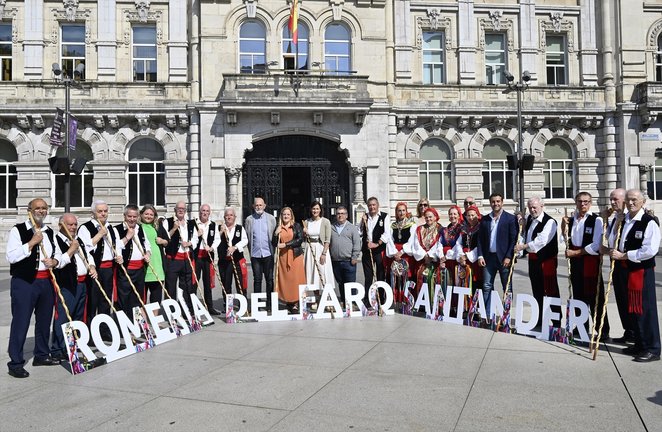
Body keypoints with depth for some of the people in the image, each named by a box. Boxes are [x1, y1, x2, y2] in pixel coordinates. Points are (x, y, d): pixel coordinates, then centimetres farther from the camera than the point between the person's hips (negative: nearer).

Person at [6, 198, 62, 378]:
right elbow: (11, 256, -15)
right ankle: (15, 363, 5)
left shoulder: (49, 232, 13)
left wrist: (54, 261, -2)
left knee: (44, 320, 14)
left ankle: (41, 355, 28)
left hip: (46, 282, 7)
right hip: (24, 282, -6)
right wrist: (32, 243, -19)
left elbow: (58, 253, 20)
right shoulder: (18, 230, -6)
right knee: (20, 322, -3)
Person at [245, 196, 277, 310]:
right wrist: (251, 250, 2)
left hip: (268, 254, 0)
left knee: (270, 279, 5)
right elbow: (247, 237, 7)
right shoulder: (249, 220, 6)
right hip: (255, 254, 0)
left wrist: (274, 249, 2)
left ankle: (270, 304, 12)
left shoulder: (271, 218, 6)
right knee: (257, 279, 6)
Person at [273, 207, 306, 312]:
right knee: (284, 279, -1)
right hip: (282, 256, 2)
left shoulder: (297, 226, 6)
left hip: (295, 256, -2)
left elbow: (300, 239, -6)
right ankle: (288, 302, 7)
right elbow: (274, 244, 10)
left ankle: (295, 304, -1)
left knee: (296, 278, -5)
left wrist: (286, 244, -11)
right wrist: (276, 234, -7)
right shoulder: (278, 228, 11)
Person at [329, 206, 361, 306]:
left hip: (348, 261, -3)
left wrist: (354, 257, -8)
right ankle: (343, 302, 21)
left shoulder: (352, 228, 4)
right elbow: (328, 243, 14)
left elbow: (357, 243, -1)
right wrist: (329, 257, 7)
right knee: (340, 283, 11)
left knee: (350, 283, -2)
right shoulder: (331, 228, 13)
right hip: (335, 262, 3)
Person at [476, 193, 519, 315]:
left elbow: (514, 239, -6)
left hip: (504, 258, -3)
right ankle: (487, 314, 9)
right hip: (488, 257, 3)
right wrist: (480, 256, -1)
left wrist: (508, 257, -13)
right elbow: (480, 239, 10)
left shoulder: (511, 218, -1)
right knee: (487, 286, 3)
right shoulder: (484, 219, 10)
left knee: (507, 288, 4)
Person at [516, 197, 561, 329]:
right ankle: (539, 320, 27)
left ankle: (556, 322, 6)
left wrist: (523, 246, -22)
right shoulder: (529, 219, 11)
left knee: (551, 292, -2)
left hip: (547, 260, -8)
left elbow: (541, 240, -24)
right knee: (537, 292, 16)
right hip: (533, 260, 8)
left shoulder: (549, 222, -13)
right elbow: (525, 235, 23)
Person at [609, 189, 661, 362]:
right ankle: (639, 344, 28)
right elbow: (612, 242, 20)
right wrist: (614, 252, -1)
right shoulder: (621, 220, 10)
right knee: (632, 309, 15)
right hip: (624, 270, 7)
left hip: (642, 271, -7)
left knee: (645, 309, -3)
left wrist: (624, 255, -16)